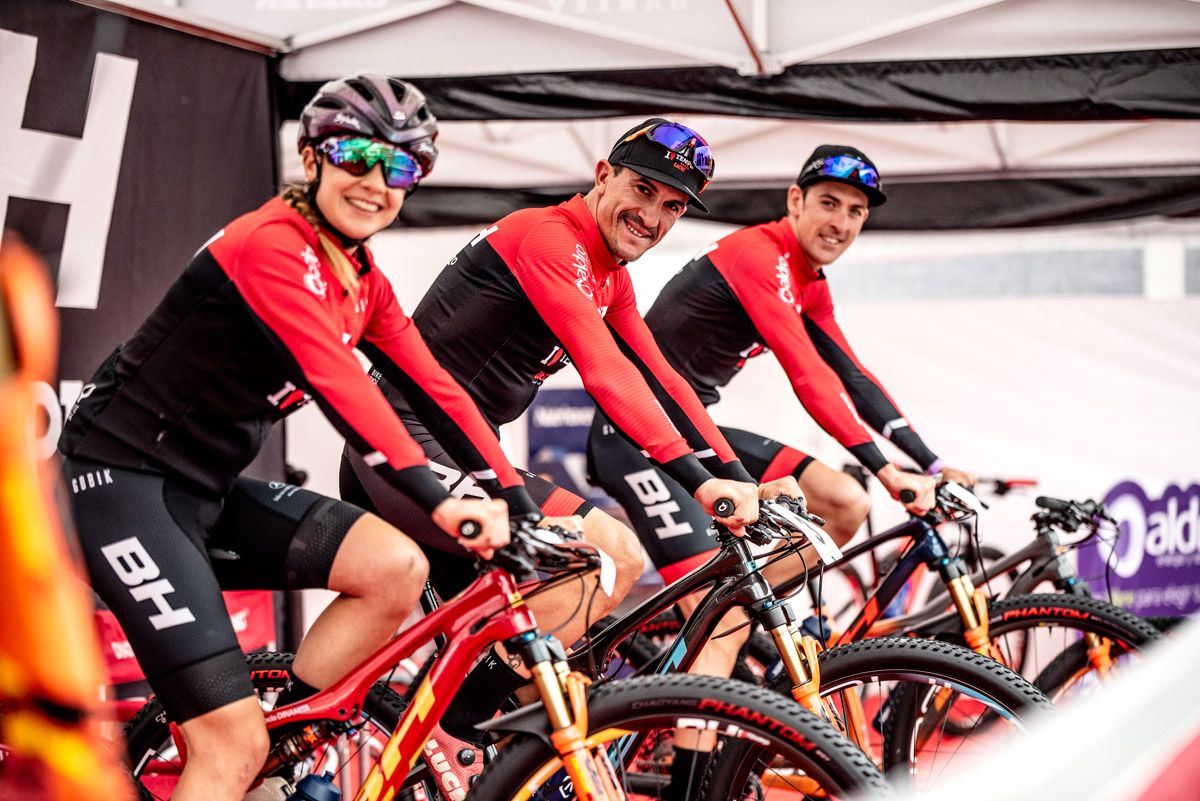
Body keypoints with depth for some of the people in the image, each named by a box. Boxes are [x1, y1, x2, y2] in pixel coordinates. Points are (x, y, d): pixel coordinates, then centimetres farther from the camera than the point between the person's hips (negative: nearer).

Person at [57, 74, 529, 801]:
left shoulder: (366, 283, 9)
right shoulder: (273, 243, -19)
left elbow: (434, 388, 5)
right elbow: (335, 380, -30)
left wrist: (520, 503, -4)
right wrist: (435, 500, -37)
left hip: (210, 490, 9)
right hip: (120, 477, -9)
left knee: (398, 569, -9)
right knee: (235, 739, -16)